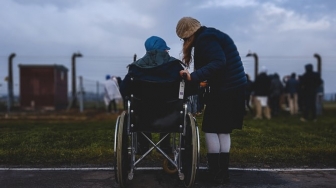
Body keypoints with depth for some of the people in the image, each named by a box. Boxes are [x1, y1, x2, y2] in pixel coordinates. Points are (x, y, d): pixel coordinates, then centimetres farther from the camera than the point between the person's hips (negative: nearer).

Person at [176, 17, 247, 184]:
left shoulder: (205, 39, -12)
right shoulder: (211, 35, 17)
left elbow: (218, 63, -25)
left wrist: (194, 77, -31)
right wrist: (196, 77, 16)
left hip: (224, 89, -10)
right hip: (236, 88, 10)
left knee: (211, 129, 1)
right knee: (224, 130, 13)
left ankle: (215, 172, 5)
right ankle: (223, 172, 17)